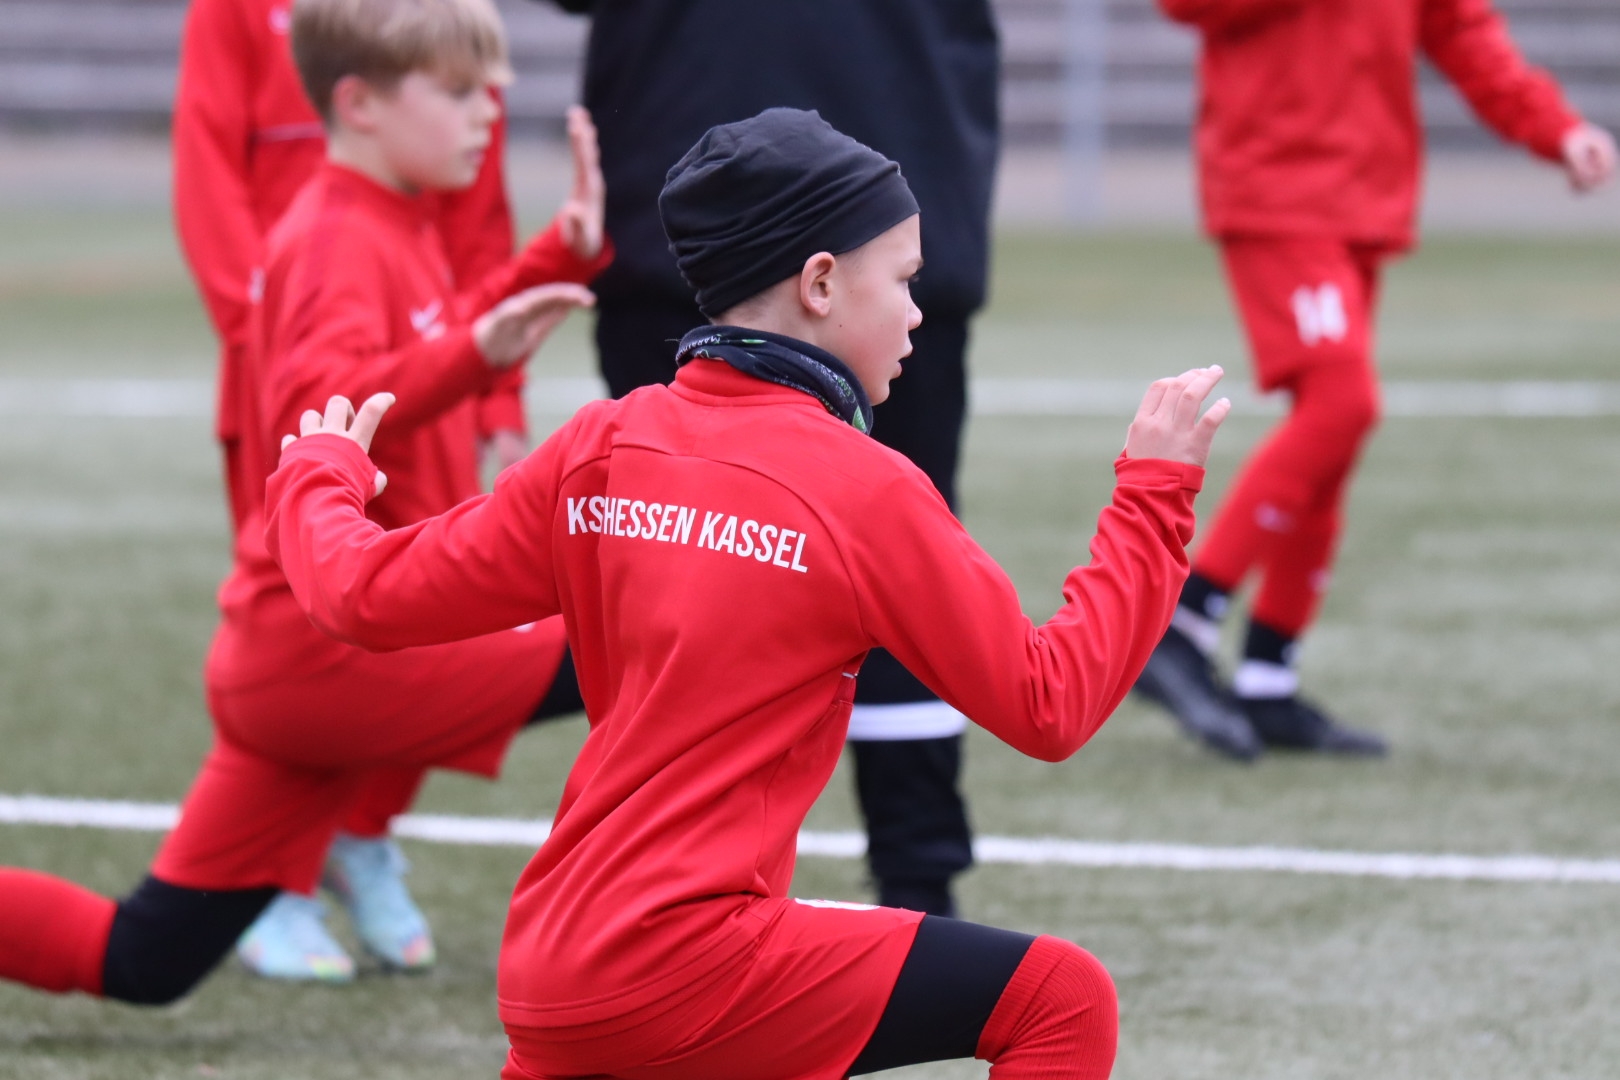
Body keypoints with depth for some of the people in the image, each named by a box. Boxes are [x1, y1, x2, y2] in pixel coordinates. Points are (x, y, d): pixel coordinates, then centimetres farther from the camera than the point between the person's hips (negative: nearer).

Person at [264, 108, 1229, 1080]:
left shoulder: (601, 445, 9)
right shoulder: (861, 489, -7)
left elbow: (369, 596, 14)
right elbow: (1048, 704, -3)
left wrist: (319, 476, 34)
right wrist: (1155, 498, 3)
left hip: (543, 981, 7)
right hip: (685, 964, -7)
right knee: (1064, 1001, 0)